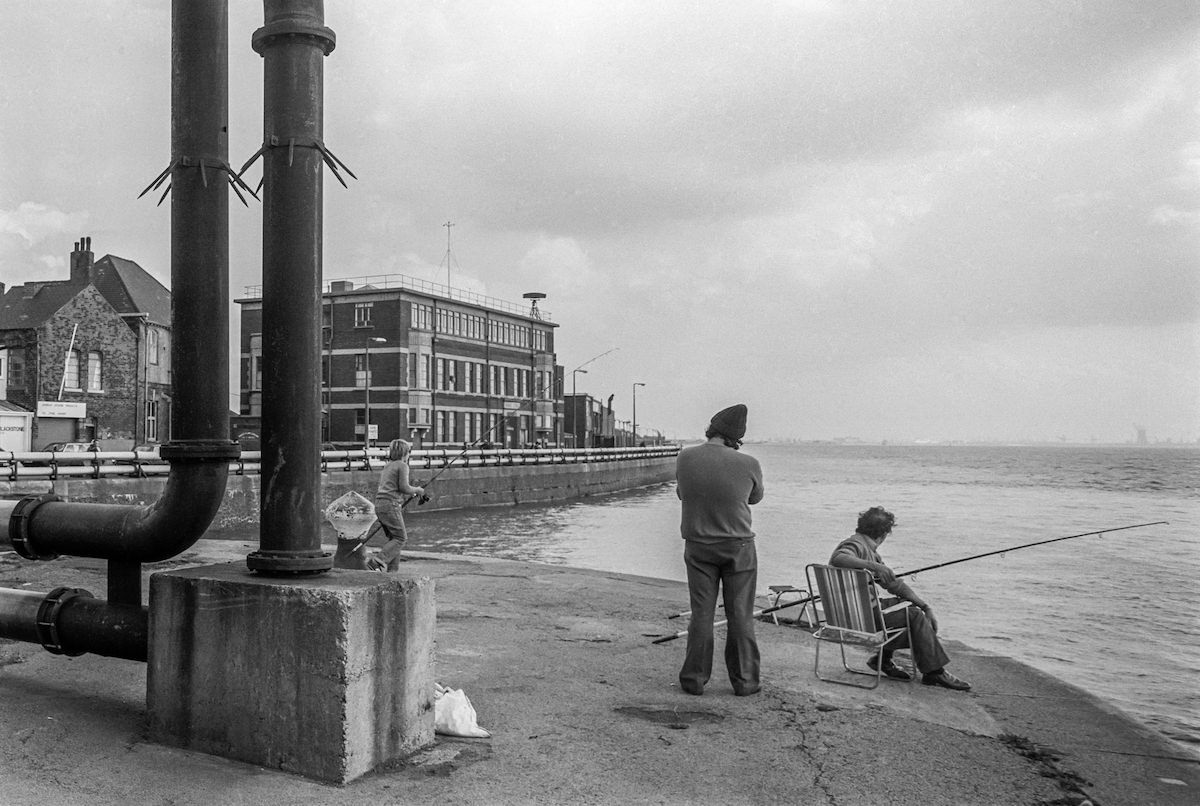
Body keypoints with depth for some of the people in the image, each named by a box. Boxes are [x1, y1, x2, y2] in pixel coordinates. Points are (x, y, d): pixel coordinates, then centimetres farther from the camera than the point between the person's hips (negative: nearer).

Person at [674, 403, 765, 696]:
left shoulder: (685, 458, -11)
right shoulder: (748, 464, -16)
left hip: (698, 546, 2)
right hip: (739, 546, -1)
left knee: (701, 614, 10)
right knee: (740, 615, 9)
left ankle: (694, 678, 15)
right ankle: (744, 680, 16)